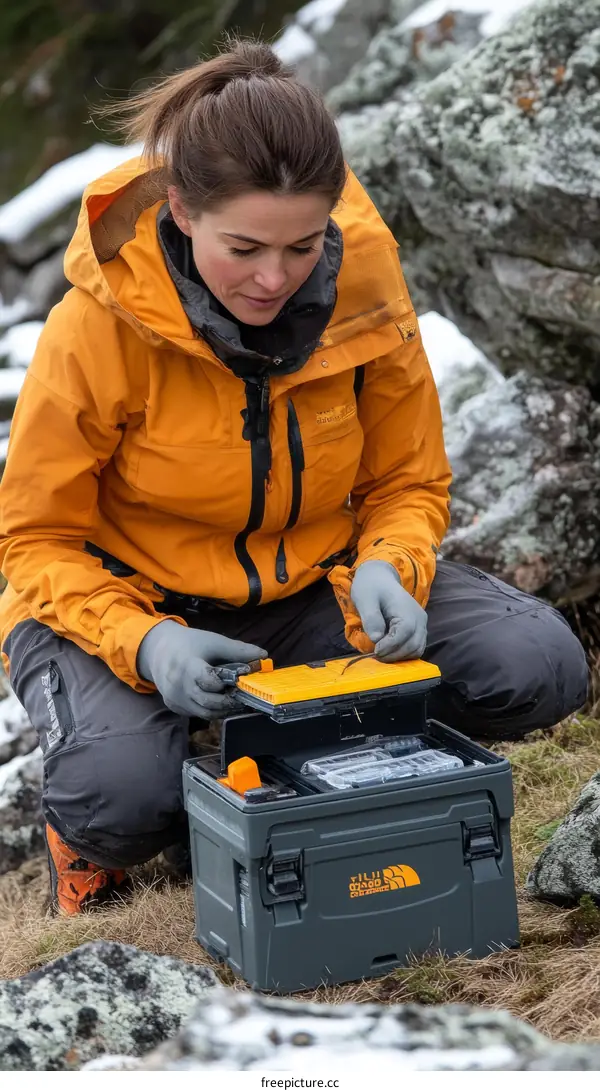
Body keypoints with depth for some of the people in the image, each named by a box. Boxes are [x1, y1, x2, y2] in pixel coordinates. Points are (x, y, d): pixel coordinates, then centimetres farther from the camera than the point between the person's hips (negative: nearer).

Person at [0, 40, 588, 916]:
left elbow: (409, 483, 1)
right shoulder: (97, 325, -22)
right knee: (123, 793, -35)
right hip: (127, 601, -3)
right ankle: (90, 835, 5)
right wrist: (142, 644, -31)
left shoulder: (365, 289, -13)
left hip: (310, 584, 4)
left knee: (539, 666, -18)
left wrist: (386, 571, -23)